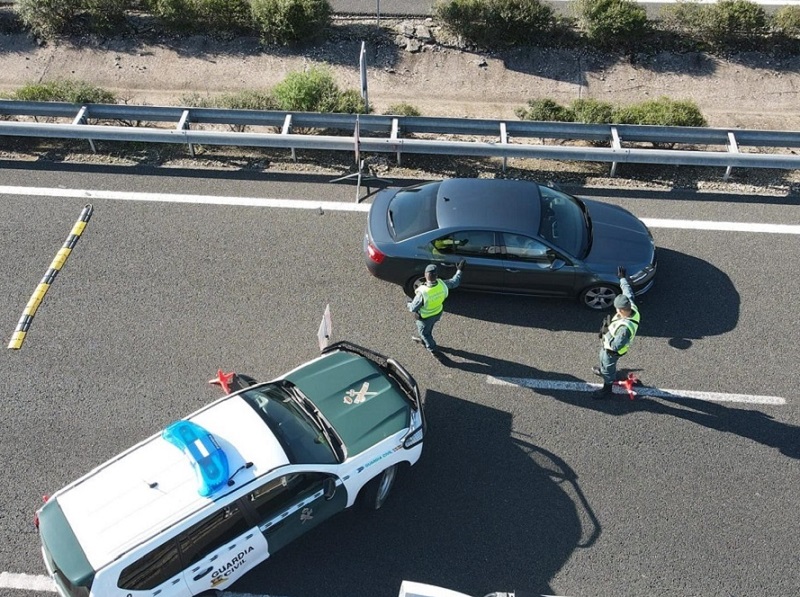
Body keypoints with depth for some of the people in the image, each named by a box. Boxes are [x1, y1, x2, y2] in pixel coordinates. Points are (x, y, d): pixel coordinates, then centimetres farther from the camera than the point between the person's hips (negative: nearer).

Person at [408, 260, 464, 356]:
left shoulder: (422, 293, -42)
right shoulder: (442, 284, -30)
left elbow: (413, 308, -28)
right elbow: (455, 282, -9)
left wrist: (409, 305, -5)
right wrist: (459, 270, 7)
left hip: (425, 317, -5)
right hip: (438, 313, 5)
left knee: (424, 332, 27)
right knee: (429, 328, 35)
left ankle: (434, 350, 47)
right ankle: (423, 339, 64)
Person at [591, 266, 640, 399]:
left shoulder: (625, 328, -47)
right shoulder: (632, 306, -25)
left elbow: (615, 346, -38)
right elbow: (628, 292, -7)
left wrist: (606, 332, -29)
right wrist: (623, 278, 3)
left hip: (612, 351, -8)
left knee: (608, 368, 20)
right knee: (603, 359, 35)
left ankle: (607, 389, 45)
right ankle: (603, 371, 65)